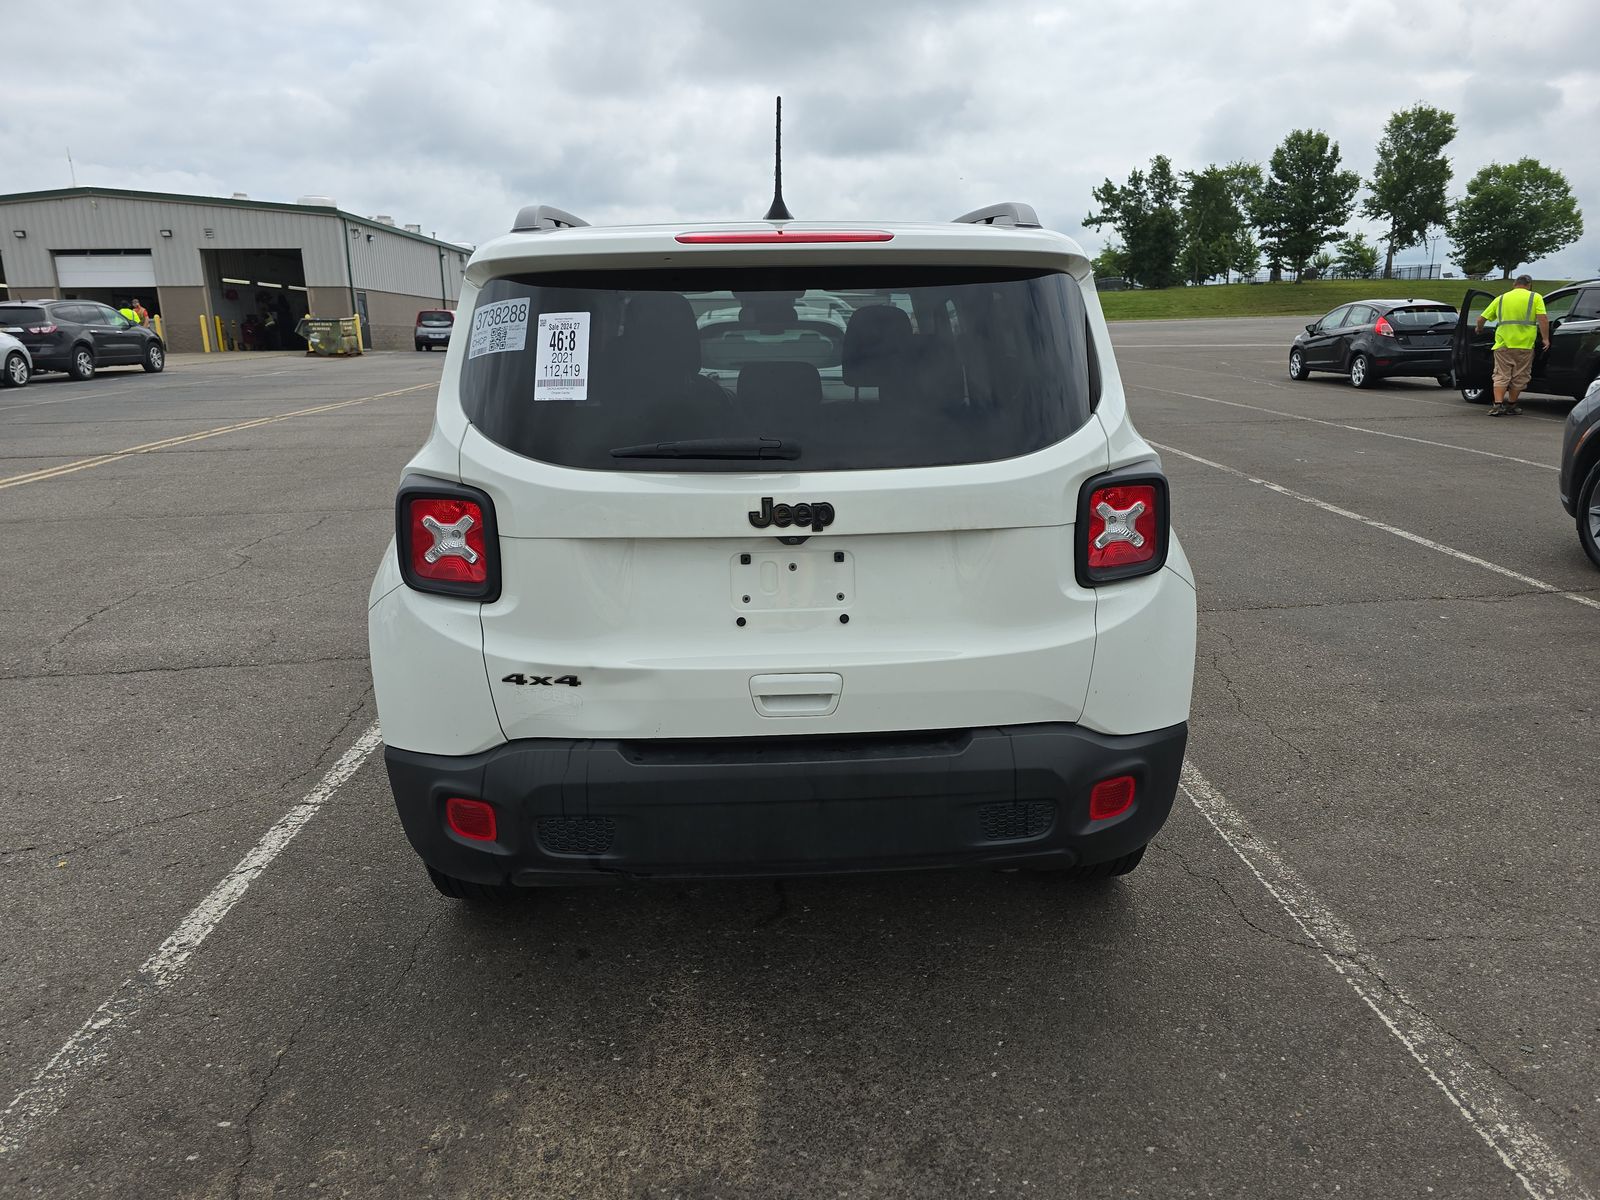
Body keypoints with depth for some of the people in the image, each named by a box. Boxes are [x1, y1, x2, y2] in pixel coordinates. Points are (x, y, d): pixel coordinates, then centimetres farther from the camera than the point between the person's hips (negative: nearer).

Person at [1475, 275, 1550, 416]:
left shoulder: (1501, 298, 12)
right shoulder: (1535, 297, 4)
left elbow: (1481, 319, 12)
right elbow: (1543, 319, -8)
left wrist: (1479, 329, 32)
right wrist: (1546, 339, -4)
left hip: (1503, 344, 2)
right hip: (1524, 345, -2)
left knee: (1501, 376, 5)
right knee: (1519, 377, 11)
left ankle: (1497, 404, -10)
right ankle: (1511, 406, 18)